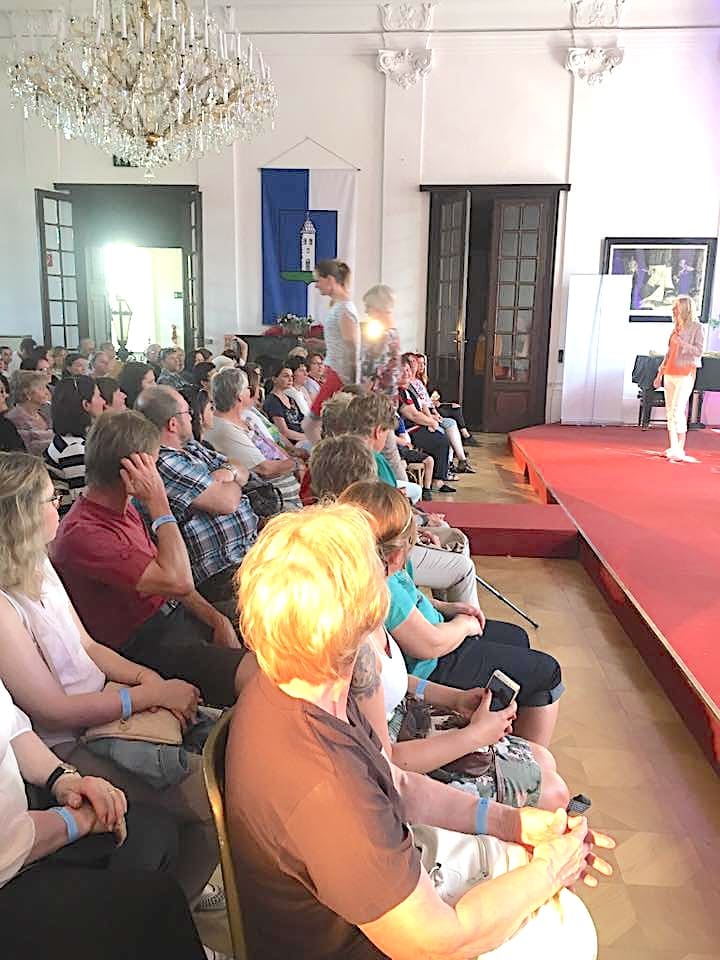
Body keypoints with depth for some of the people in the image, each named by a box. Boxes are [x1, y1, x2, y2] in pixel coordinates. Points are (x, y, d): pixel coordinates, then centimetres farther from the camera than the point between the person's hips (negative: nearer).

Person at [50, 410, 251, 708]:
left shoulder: (123, 508, 10)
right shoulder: (82, 534, -21)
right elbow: (178, 582, -27)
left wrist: (216, 619, 2)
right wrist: (159, 502, -22)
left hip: (177, 616, 10)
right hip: (146, 647, -9)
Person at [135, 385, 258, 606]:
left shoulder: (191, 447, 15)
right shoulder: (163, 465, -17)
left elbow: (243, 472, 18)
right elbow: (227, 502, -20)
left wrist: (231, 472, -6)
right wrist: (235, 483, 3)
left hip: (253, 543, 10)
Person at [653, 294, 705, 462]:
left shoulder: (696, 327, -2)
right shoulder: (676, 327, 16)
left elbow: (698, 350, -9)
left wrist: (681, 343, -19)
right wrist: (660, 374, 18)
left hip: (685, 374, -7)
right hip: (670, 374, 7)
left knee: (678, 411, -13)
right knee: (670, 411, 5)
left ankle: (680, 450, -9)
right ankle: (673, 448, 10)